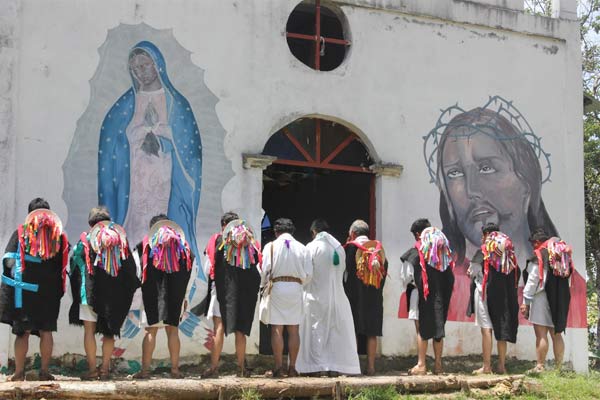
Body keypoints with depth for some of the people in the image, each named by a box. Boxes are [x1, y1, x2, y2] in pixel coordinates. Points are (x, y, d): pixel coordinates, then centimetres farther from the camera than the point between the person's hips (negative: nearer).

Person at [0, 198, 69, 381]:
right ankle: (44, 371, 10)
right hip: (50, 292, 2)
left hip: (24, 290, -2)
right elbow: (64, 266, 6)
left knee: (22, 331, 3)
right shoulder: (59, 234, 5)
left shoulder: (21, 232, -1)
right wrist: (58, 290, 10)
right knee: (46, 331, 9)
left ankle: (19, 372, 3)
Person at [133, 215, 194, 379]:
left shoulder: (146, 244, 3)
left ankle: (145, 370, -4)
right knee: (173, 331, 5)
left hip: (152, 294, -1)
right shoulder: (182, 244, 8)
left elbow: (140, 270, 1)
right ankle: (175, 369, 3)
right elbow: (188, 274, 6)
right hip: (176, 294, 2)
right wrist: (184, 298, 11)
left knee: (151, 331, -1)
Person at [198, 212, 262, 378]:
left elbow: (208, 269, 0)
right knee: (240, 330, 8)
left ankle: (214, 367, -6)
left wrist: (213, 279, 17)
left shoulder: (217, 240, 0)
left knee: (219, 328, -2)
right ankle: (241, 368, 9)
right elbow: (259, 271, 5)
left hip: (222, 289, -2)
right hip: (246, 290, 3)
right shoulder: (252, 242, 7)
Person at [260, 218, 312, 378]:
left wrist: (263, 286, 12)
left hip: (276, 288, -2)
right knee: (293, 330, 7)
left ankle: (278, 367, -3)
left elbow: (265, 269, -5)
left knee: (277, 330, 0)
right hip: (295, 289, 2)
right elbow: (308, 274, 3)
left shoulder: (271, 246, -2)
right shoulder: (302, 248, 4)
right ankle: (292, 367, 7)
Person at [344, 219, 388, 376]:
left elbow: (345, 269, -6)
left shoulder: (351, 247, -6)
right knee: (372, 333, 6)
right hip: (374, 297, 3)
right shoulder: (378, 247, 5)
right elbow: (384, 269, 9)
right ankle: (371, 366, 4)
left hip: (354, 296, -3)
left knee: (352, 332, 2)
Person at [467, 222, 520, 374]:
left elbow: (472, 271, -6)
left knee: (486, 329, -5)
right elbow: (516, 273, 8)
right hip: (505, 294, 5)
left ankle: (486, 366, -8)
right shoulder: (508, 252, 9)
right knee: (502, 328, 10)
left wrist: (471, 272, 15)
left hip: (485, 292, -5)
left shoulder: (483, 251, -6)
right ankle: (501, 366, 10)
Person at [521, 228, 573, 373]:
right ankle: (559, 367, 11)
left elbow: (532, 280, -11)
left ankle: (540, 367, -7)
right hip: (560, 299, 7)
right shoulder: (562, 254, 13)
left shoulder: (539, 256, -8)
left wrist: (525, 301, -7)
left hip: (542, 297, -7)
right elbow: (565, 276, 14)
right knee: (556, 334, 11)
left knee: (541, 334, -6)